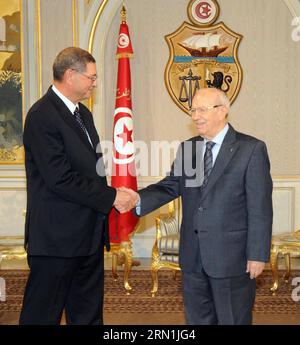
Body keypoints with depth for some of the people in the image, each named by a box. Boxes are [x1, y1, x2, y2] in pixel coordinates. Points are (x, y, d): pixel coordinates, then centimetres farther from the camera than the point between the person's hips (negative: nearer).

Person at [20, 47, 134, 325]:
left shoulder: (82, 112, 13)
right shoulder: (42, 116, -16)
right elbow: (60, 179, -22)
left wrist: (113, 196, 6)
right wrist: (111, 197, -15)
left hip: (88, 235, 9)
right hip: (57, 238, -9)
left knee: (88, 313, 17)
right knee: (43, 314, 6)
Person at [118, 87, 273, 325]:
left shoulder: (251, 149, -8)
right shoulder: (187, 148, 8)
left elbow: (260, 208, -10)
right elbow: (170, 186, -1)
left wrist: (258, 254, -12)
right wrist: (139, 198, -19)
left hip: (231, 255, -5)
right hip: (192, 255, 5)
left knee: (233, 320, 11)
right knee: (197, 319, 19)